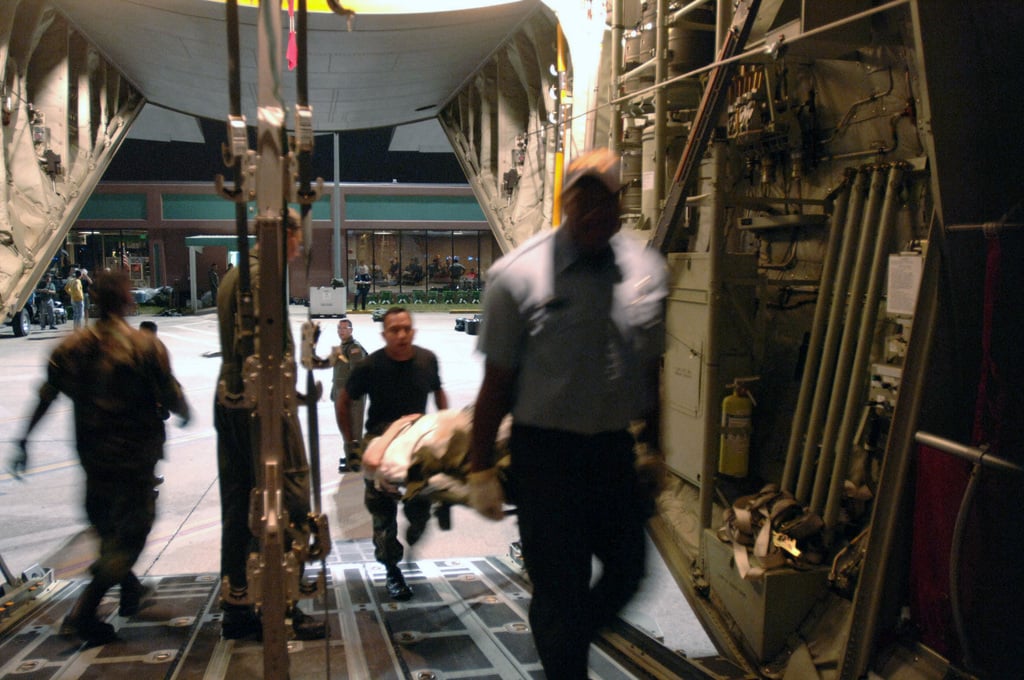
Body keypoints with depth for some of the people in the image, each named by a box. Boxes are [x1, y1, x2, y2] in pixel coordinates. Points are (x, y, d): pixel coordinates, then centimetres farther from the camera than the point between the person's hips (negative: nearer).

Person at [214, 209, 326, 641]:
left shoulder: (232, 276, 19)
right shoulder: (263, 275, -11)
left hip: (228, 401, 10)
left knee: (237, 505, 12)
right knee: (289, 500, -3)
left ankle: (236, 607, 19)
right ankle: (281, 605, 3)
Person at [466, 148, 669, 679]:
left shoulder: (647, 269, 2)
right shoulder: (518, 274, -10)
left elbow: (651, 369, 11)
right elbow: (496, 378, -7)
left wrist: (654, 448, 15)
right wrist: (480, 468, -4)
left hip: (617, 449, 5)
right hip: (545, 452, -4)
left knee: (628, 571, 18)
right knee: (559, 587, 7)